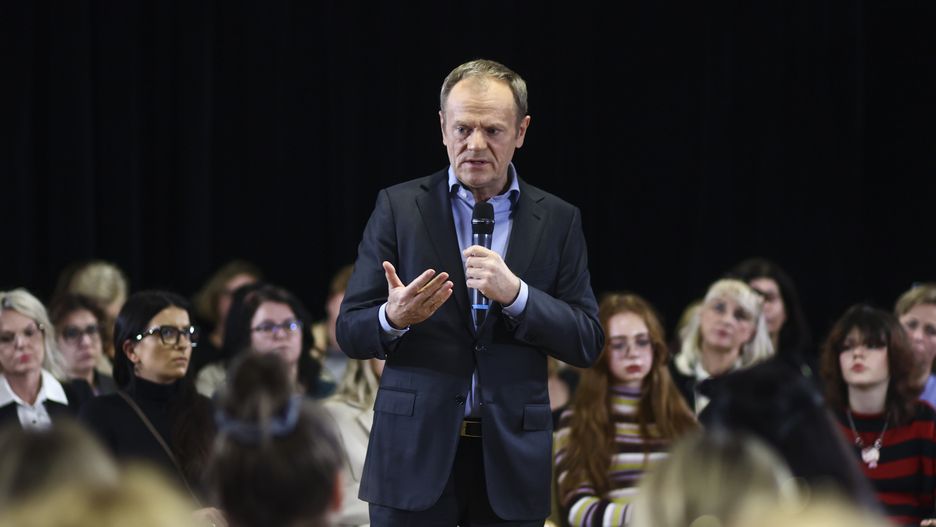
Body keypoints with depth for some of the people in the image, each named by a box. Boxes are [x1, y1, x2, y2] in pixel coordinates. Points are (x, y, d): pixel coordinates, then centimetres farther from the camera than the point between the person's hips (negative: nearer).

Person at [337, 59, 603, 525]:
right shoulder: (398, 207, 2)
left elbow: (587, 343, 1)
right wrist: (394, 318, -22)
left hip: (511, 457, 1)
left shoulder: (558, 220, 5)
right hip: (415, 452, -1)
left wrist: (514, 293, -15)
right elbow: (350, 332, 1)